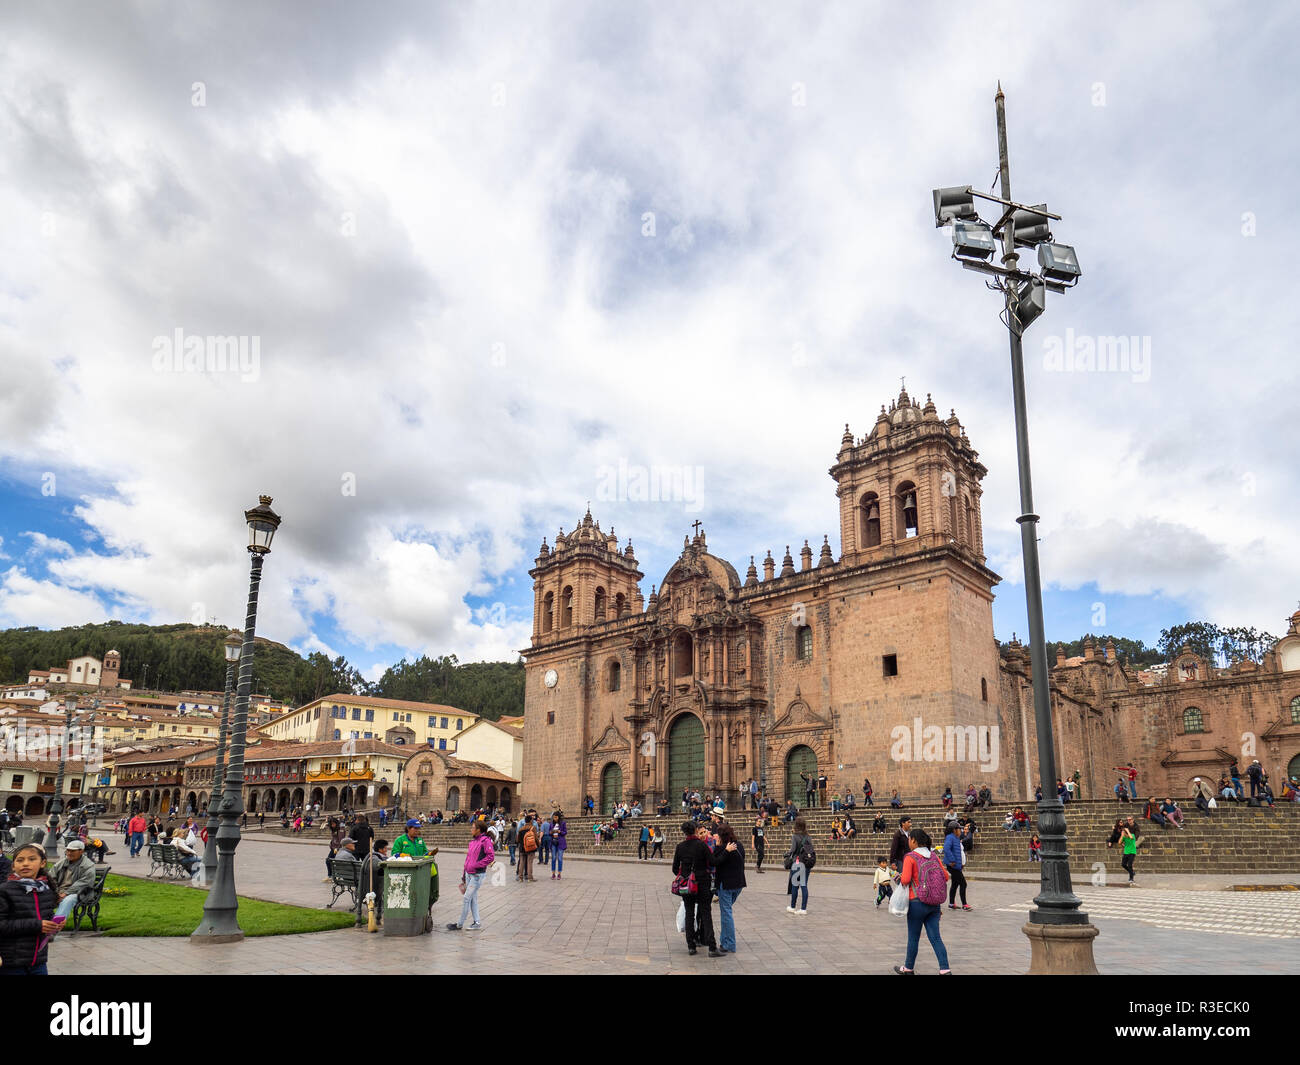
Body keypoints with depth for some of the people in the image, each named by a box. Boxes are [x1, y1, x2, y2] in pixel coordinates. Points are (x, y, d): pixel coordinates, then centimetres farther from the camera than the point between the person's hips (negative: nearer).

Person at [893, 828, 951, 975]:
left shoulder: (910, 857, -11)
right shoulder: (934, 856, 6)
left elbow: (905, 880, -18)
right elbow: (946, 876, 6)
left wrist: (900, 879, 3)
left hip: (917, 902, -5)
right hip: (935, 903, 5)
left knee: (913, 937, 9)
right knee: (935, 937, 8)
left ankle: (908, 968, 23)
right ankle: (945, 970, 0)